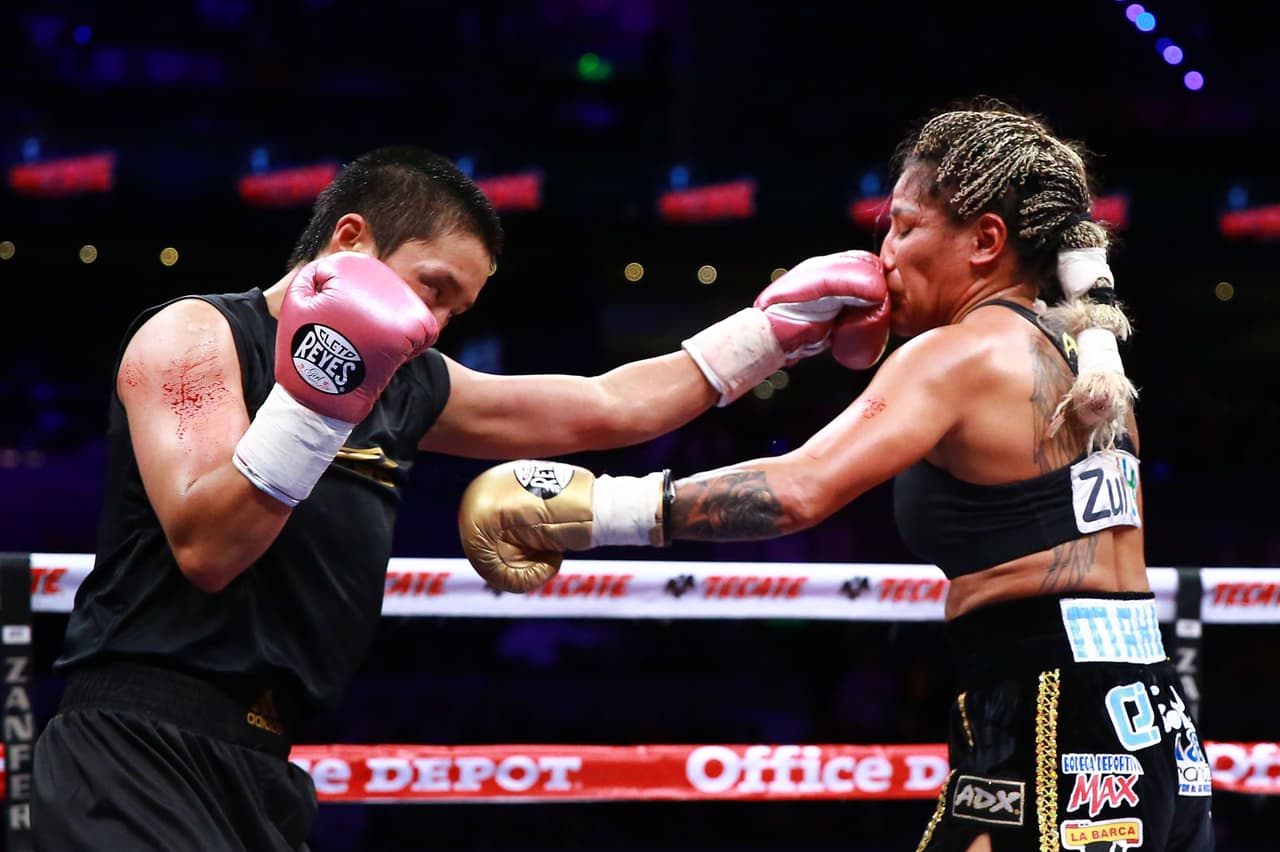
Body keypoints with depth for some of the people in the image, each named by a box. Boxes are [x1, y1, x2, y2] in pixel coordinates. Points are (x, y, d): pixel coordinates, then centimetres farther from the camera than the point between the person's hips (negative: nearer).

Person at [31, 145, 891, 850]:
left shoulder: (408, 390, 16)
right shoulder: (195, 337, -4)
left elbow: (608, 408, 23)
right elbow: (204, 549, -18)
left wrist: (780, 325, 23)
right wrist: (316, 397, -23)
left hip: (258, 768, 8)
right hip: (141, 755, -8)